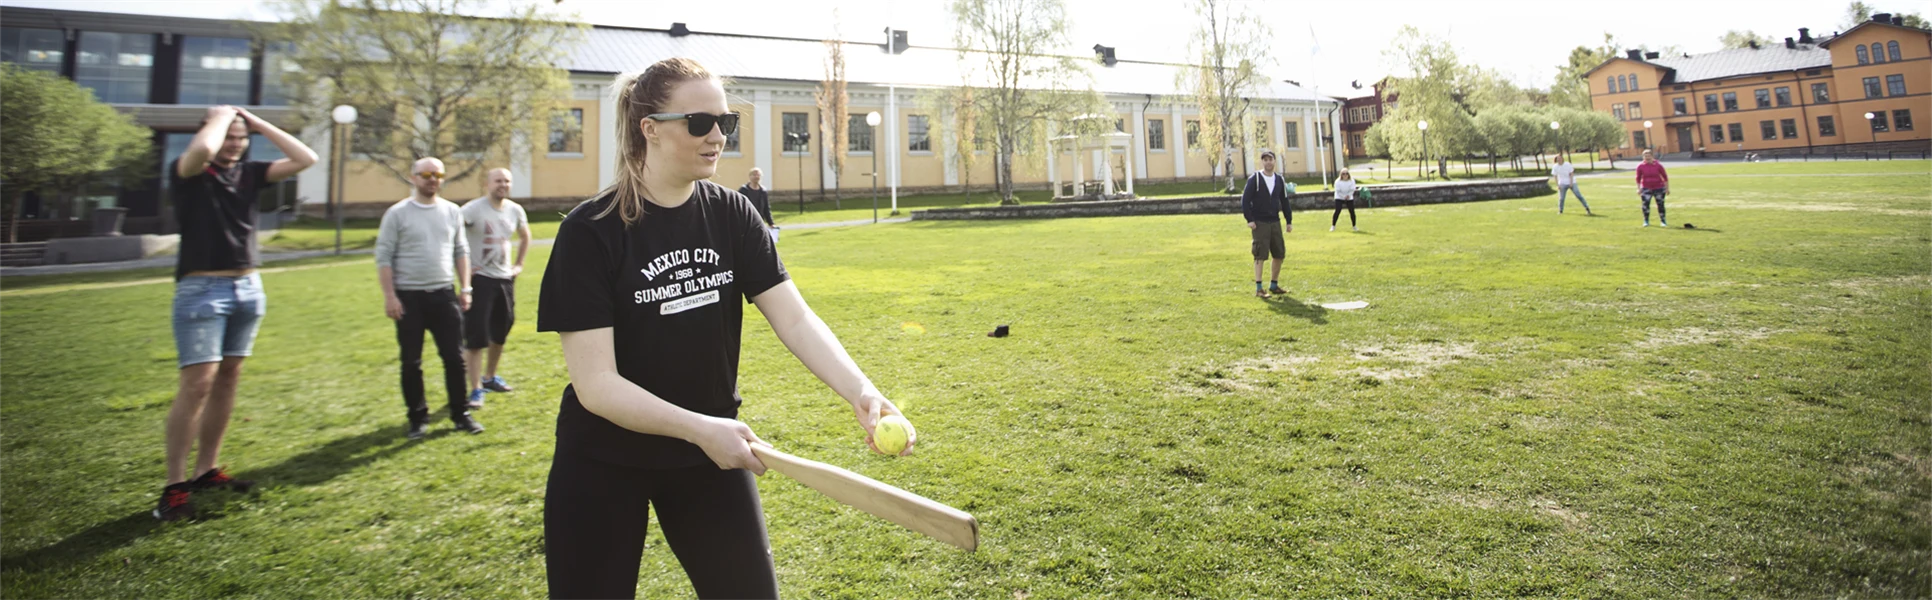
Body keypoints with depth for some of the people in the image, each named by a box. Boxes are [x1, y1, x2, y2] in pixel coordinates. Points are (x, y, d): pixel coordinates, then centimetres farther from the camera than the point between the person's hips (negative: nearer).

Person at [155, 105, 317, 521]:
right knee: (198, 382, -11)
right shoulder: (187, 172, -5)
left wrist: (259, 124, 1)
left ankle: (206, 471, 18)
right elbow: (203, 149, -28)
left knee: (228, 379, 9)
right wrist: (222, 114, -10)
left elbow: (305, 159, 2)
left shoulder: (250, 173, 9)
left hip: (249, 287, 6)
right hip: (201, 288, -6)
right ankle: (174, 486, -4)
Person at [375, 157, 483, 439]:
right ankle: (417, 418, 19)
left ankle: (460, 414, 15)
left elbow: (461, 251, 11)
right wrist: (389, 295, -10)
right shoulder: (397, 213, -3)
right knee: (411, 362, 6)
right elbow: (383, 256, -4)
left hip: (444, 294, 2)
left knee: (454, 357, 4)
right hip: (409, 297, -2)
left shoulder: (452, 211, 7)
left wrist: (465, 288, 5)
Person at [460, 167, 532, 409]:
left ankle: (490, 377, 35)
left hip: (505, 278, 6)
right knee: (475, 337, -6)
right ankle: (476, 390, 0)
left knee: (500, 332, 17)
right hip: (479, 279, -6)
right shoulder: (473, 209, -15)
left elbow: (525, 237, 23)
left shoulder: (515, 210, 5)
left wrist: (519, 264, 14)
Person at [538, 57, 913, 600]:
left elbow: (795, 319, -13)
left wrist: (860, 391, -29)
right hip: (604, 462, -3)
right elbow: (595, 383, -20)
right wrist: (701, 429, -31)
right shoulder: (590, 232, -16)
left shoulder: (732, 214, -5)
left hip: (711, 452, 3)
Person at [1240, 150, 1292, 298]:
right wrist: (1249, 220, -14)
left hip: (1275, 222, 5)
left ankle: (1274, 285, 20)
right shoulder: (1254, 179, -5)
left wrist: (1289, 221, 10)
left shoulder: (1280, 180, 10)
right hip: (1259, 224, -5)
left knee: (1280, 254, 7)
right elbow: (1245, 200, -8)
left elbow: (1284, 201, 14)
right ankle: (1258, 288, -3)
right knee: (1260, 255, -8)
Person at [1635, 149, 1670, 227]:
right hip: (1646, 188, 0)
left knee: (1660, 204, 2)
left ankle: (1663, 221, 15)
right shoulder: (1640, 167, -3)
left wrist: (1667, 188, 1)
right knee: (1645, 204, -11)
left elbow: (1665, 177, 3)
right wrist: (1638, 188, 0)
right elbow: (1638, 178, 6)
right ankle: (1646, 221, -1)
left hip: (1659, 188, 0)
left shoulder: (1658, 165, -3)